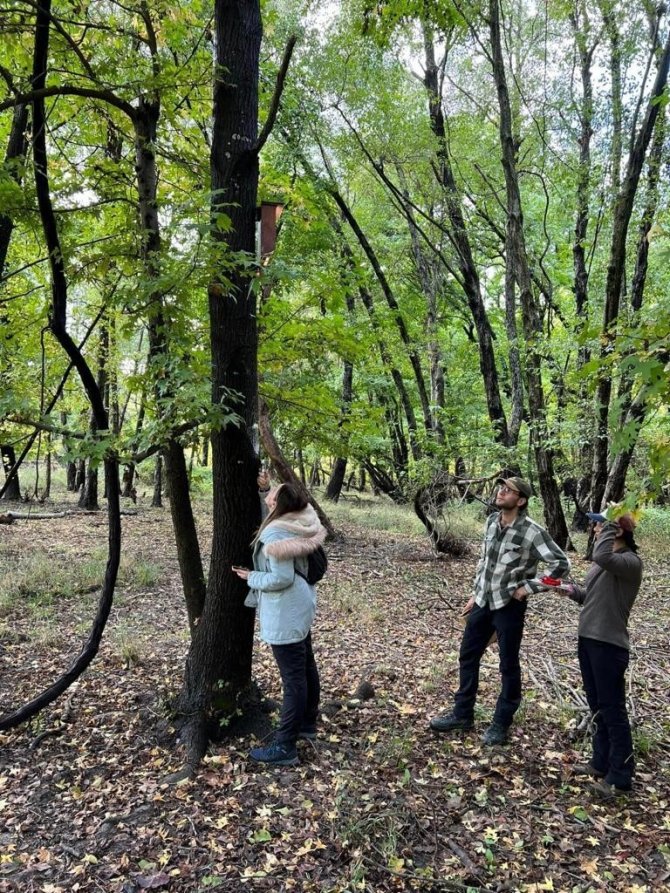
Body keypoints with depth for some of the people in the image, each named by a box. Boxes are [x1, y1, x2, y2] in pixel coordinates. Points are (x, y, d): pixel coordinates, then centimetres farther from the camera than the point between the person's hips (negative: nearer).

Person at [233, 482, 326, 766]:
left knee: (293, 678, -4)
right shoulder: (301, 522, -2)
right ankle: (307, 723, 38)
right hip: (300, 608, 10)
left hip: (285, 615, -10)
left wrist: (252, 578, -11)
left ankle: (285, 747, 5)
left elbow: (282, 578, -27)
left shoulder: (275, 534, -26)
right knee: (305, 668, 20)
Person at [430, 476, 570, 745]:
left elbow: (561, 565, -17)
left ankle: (502, 723, 23)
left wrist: (529, 587, -15)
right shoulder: (491, 521, 3)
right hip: (483, 601, 7)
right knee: (468, 656, 14)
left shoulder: (532, 532, -18)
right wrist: (475, 593, 15)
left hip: (509, 606, -7)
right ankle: (462, 714, 29)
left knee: (508, 665, 8)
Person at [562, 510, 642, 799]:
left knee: (612, 709, 0)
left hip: (609, 644, -9)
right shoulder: (606, 561, 11)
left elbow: (601, 557, -38)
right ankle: (601, 763, 31)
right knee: (597, 706, 18)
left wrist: (608, 525, -25)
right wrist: (574, 591, 2)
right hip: (588, 638, 9)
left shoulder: (630, 562, -16)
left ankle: (620, 777, 11)